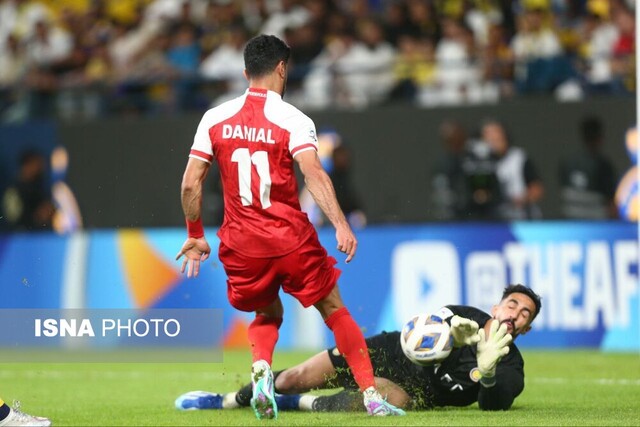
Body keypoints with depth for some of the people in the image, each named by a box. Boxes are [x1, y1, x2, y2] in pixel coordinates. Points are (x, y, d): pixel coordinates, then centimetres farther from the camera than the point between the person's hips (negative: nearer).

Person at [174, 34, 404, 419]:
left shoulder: (215, 119, 3)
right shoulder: (292, 119, -7)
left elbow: (190, 184, 2)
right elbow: (314, 173, -21)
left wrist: (196, 236, 13)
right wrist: (341, 225, -26)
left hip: (241, 243, 3)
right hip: (290, 238, -3)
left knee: (269, 315, 23)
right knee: (335, 311, 12)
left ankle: (261, 370, -7)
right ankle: (371, 394, 6)